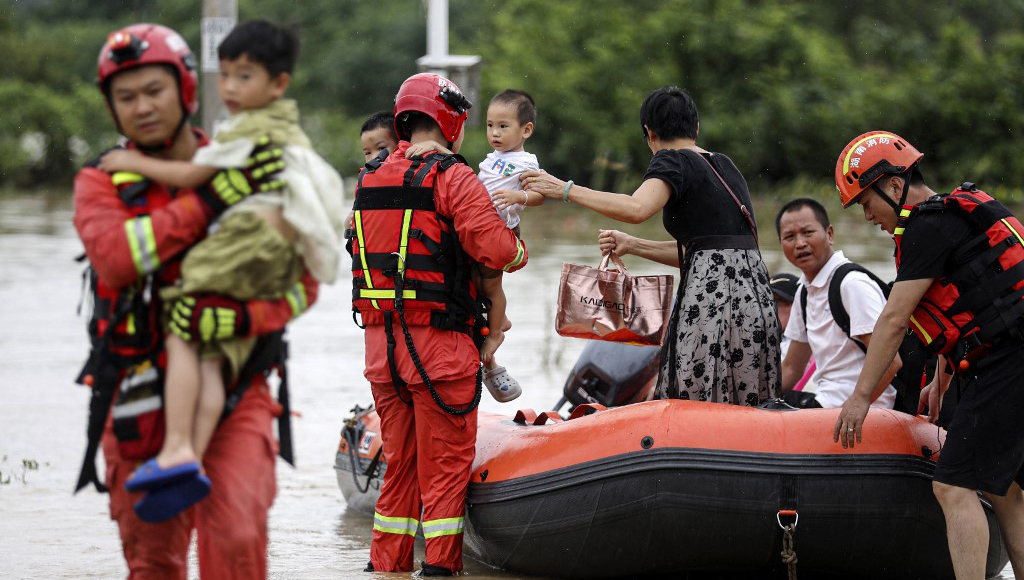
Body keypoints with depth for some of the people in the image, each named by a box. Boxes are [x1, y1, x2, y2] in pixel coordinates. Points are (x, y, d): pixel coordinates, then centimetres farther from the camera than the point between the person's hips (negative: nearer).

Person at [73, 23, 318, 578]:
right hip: (139, 400, 1)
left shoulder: (250, 177, 4)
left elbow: (302, 281, -1)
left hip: (232, 391, -1)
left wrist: (241, 317, -21)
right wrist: (210, 200, -24)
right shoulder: (101, 183, 4)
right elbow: (114, 254, -19)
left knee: (234, 533, -21)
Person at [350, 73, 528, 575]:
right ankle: (440, 563, 1)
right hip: (438, 344, -6)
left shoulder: (369, 179, 11)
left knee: (399, 458, 15)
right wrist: (521, 250, 5)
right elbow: (496, 250, -17)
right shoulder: (452, 178, -9)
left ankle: (387, 561, 18)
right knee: (446, 461, 1)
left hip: (379, 342, 6)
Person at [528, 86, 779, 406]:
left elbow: (638, 209, -22)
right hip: (754, 293, 8)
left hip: (714, 295, -8)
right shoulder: (724, 165, 23)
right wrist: (632, 245, 30)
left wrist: (566, 190, -16)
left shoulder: (673, 160, -1)